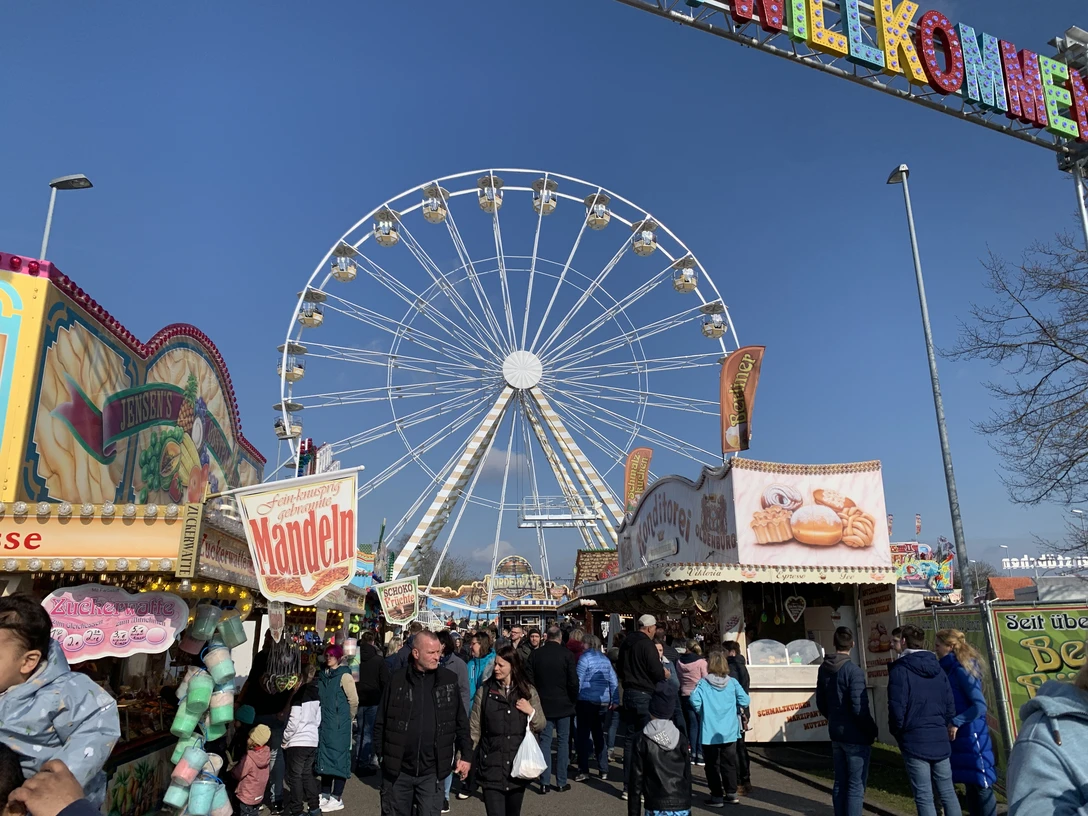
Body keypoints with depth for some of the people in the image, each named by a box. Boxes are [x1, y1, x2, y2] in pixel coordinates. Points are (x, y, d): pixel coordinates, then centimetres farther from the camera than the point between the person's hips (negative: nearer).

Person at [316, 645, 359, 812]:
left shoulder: (344, 676, -12)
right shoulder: (323, 676, 9)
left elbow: (354, 701, -11)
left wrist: (347, 718, 1)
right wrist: (323, 717, 15)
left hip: (339, 726, -7)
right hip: (324, 724, 7)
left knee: (338, 757, -1)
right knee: (325, 757, 14)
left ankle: (337, 798, 7)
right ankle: (325, 795, 25)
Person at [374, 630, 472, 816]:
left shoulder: (449, 680, -1)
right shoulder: (397, 680, -4)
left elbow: (461, 722, 6)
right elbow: (381, 722, 2)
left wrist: (466, 754, 3)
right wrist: (381, 754, 0)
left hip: (432, 771, 0)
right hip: (397, 769, 0)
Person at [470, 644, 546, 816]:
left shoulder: (528, 691, 1)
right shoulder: (484, 690, -3)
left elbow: (541, 726, 7)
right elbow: (474, 729, 0)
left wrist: (531, 712, -11)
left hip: (518, 765, 2)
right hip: (492, 766, -2)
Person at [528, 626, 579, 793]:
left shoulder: (535, 654, -2)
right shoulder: (566, 654, -10)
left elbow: (530, 680, 1)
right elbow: (574, 682, -10)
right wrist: (573, 700, 5)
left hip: (543, 704, 2)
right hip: (563, 704, -2)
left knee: (545, 741, 6)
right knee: (563, 741, 8)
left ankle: (545, 783, 5)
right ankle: (561, 782, 11)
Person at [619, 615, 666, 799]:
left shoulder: (626, 642, 9)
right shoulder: (647, 645, -16)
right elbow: (657, 673, -17)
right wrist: (664, 673, 3)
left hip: (629, 693, 8)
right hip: (644, 694, -8)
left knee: (630, 738, 12)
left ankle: (628, 785, 17)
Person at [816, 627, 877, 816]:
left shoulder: (824, 669, 4)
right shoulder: (853, 670, -19)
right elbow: (859, 708, -21)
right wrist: (872, 730, -6)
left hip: (836, 733, 7)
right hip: (856, 735, -6)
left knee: (840, 782, 15)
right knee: (856, 786, 1)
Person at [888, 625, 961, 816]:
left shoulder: (900, 669, -11)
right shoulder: (937, 668, 6)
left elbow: (897, 709, -13)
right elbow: (950, 706, 7)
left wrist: (898, 733, 4)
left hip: (914, 741, -5)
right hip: (940, 739, 5)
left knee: (924, 797, 1)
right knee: (948, 792, 14)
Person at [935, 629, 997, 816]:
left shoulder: (961, 669, -16)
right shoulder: (952, 669, 10)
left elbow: (980, 705, -20)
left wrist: (956, 722, -19)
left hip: (972, 735, -9)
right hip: (960, 736, 9)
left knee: (982, 784, -1)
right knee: (970, 783, 15)